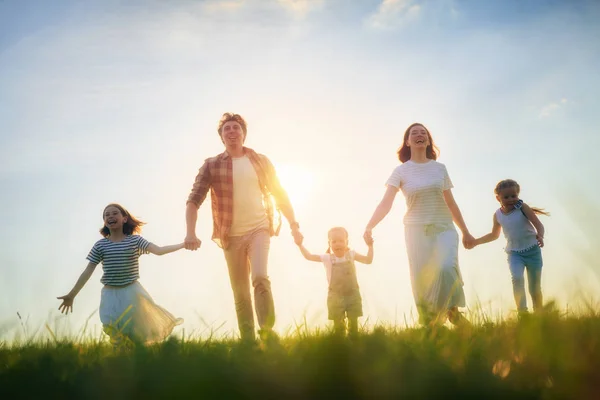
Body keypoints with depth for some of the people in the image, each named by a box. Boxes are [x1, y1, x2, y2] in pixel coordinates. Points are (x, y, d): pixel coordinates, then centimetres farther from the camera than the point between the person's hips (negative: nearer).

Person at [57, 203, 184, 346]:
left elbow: (158, 250, -14)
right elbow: (88, 271, 2)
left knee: (141, 333, 2)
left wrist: (183, 244, -26)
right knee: (116, 336, 1)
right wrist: (72, 295, 1)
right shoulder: (100, 245, 0)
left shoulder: (135, 240, -3)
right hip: (111, 294, 1)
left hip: (132, 291, -1)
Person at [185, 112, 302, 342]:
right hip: (231, 236, 0)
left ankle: (267, 330, -10)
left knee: (260, 278, -23)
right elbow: (194, 200, -5)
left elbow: (280, 195, 12)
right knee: (240, 294, 5)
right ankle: (248, 341, 15)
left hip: (259, 230, 0)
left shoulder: (261, 161, 5)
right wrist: (191, 233, -18)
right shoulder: (211, 165, 0)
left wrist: (294, 225, 7)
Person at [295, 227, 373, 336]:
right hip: (336, 296, -1)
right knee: (338, 324, 5)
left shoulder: (351, 254, -2)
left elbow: (368, 260, 0)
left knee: (353, 323, 7)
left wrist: (370, 246, -8)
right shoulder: (327, 258, -7)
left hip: (353, 294, 1)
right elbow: (309, 256, -10)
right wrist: (300, 245, -21)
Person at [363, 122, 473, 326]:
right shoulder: (401, 171, 0)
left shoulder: (440, 168, 8)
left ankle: (452, 311, -2)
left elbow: (451, 203, 14)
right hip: (417, 231, -1)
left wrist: (465, 231, 16)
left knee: (447, 268, -23)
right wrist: (369, 227, -26)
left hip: (444, 228, 1)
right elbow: (386, 203, -11)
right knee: (422, 279, -3)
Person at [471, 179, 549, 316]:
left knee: (535, 287, 5)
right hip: (514, 253, 2)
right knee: (517, 278, -25)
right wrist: (476, 241, 12)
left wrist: (540, 235, -37)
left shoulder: (522, 207, -9)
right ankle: (522, 312, -28)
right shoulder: (498, 215, 1)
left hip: (532, 250, -2)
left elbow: (538, 224, -15)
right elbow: (494, 235, 18)